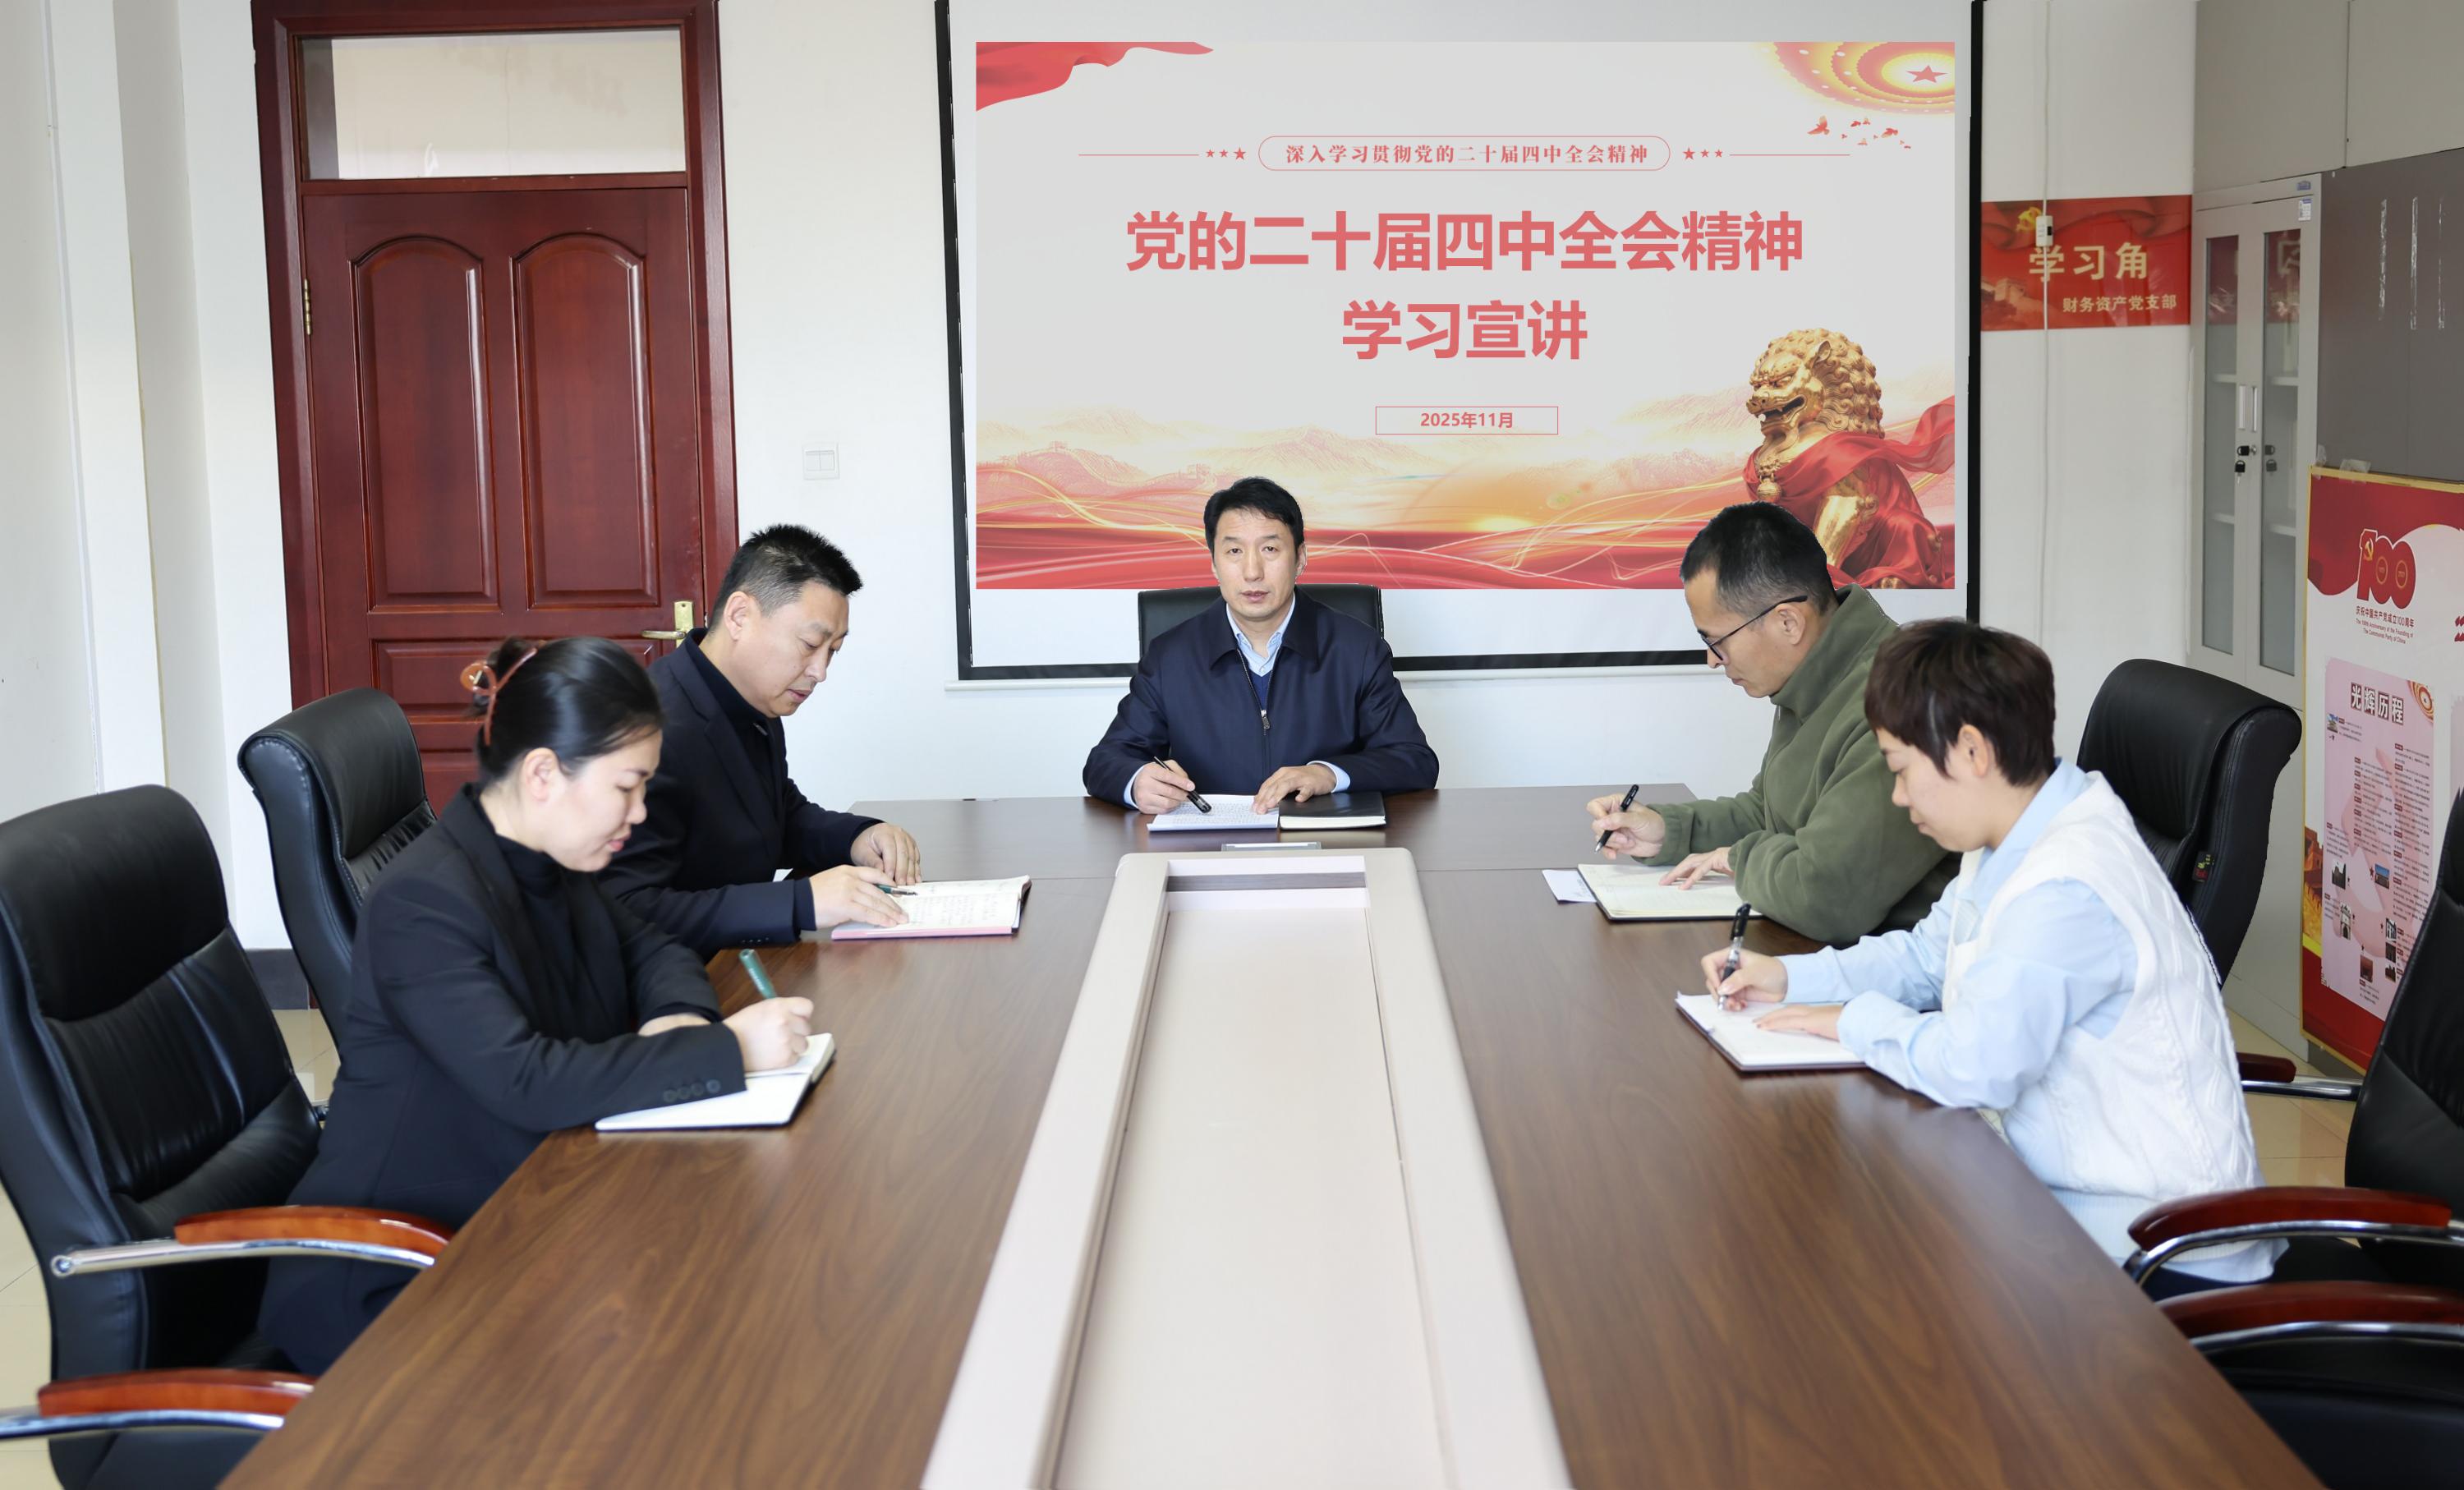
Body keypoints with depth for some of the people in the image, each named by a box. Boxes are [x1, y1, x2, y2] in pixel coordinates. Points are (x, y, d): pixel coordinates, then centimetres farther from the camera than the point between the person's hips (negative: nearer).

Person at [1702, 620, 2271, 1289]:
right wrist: (1788, 977, 10)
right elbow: (1926, 956, 23)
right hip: (2073, 1193, 9)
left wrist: (1858, 1022, -13)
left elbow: (1975, 1066, -32)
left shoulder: (2067, 890, -27)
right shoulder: (2011, 847, 8)